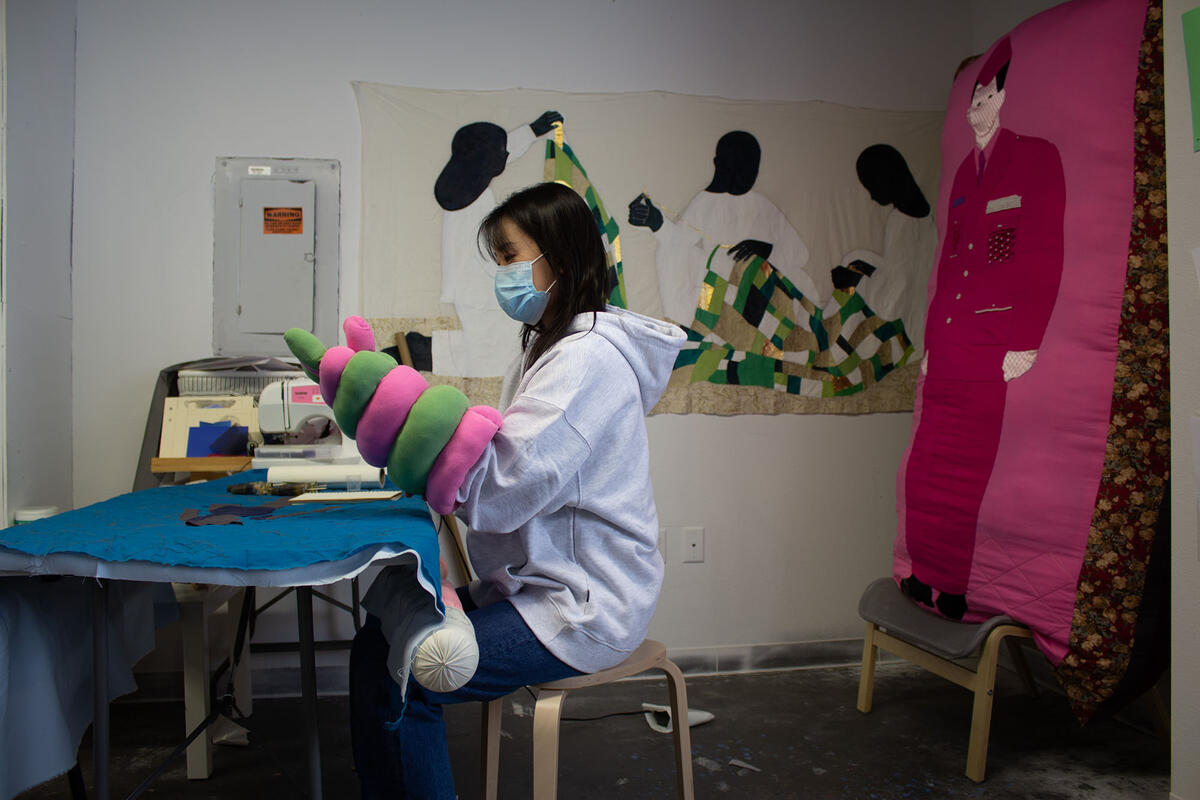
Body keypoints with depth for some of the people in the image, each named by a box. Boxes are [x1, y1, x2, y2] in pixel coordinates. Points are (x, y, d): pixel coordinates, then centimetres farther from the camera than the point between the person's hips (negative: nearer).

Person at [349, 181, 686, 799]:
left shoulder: (587, 359, -19)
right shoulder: (551, 344, 13)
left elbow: (500, 490, -25)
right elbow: (503, 460, 10)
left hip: (581, 611, -9)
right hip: (541, 584, 9)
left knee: (396, 681, -14)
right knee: (380, 638, 2)